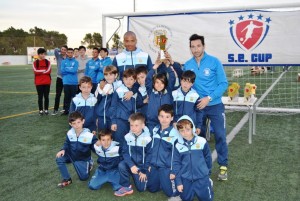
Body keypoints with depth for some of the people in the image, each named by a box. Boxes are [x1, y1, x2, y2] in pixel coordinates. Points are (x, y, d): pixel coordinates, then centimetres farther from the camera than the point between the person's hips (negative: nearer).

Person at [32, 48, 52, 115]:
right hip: (39, 83, -1)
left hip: (47, 82, 1)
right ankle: (40, 110, 13)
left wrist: (40, 71, -8)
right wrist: (44, 70, -9)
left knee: (46, 96, 6)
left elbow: (49, 71, -9)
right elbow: (35, 71, -11)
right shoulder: (35, 62, 1)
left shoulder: (48, 62, 3)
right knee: (40, 97, 5)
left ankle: (46, 110, 15)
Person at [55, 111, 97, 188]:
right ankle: (67, 179, -2)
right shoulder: (69, 133, -13)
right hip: (71, 155, 3)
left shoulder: (89, 135, -24)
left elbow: (95, 148, -15)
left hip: (82, 159, -3)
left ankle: (88, 165, 36)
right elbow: (67, 143, 4)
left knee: (83, 177, 1)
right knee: (59, 159, -21)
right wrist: (63, 150, -16)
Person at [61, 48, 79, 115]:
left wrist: (66, 69, -4)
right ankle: (66, 110, 16)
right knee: (67, 96, 7)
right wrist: (71, 70, -5)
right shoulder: (64, 62, 8)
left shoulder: (75, 62, 3)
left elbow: (74, 70, -11)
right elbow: (62, 71, -3)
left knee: (73, 97, 2)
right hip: (66, 82, 1)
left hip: (74, 82, -1)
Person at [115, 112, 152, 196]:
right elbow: (125, 153, -9)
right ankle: (127, 187, -10)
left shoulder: (147, 139, -16)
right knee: (121, 165, -30)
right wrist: (131, 165, -24)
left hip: (142, 166, -2)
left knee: (141, 188, -3)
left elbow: (149, 155, -10)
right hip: (131, 164, 2)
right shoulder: (128, 137, -10)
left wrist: (144, 171, -10)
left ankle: (144, 176, 30)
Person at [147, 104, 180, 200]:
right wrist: (150, 164, 14)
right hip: (154, 165, 6)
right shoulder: (155, 130, 2)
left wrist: (174, 171, -11)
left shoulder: (174, 134, -17)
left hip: (167, 167, -6)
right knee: (152, 188, 14)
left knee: (170, 192, -5)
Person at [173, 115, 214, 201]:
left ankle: (208, 182, 30)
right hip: (186, 178, 1)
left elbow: (208, 157, 4)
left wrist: (208, 171, 15)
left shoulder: (202, 142, -11)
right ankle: (193, 189, 34)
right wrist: (178, 182, -4)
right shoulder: (178, 146, -7)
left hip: (202, 177, -1)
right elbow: (176, 164, -2)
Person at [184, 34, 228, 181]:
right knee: (199, 135, 12)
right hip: (196, 106, 3)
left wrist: (209, 98, -20)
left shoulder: (214, 62, -10)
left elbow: (223, 84, -12)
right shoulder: (187, 65, -1)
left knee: (220, 135, -4)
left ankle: (223, 166, 9)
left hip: (215, 105, -3)